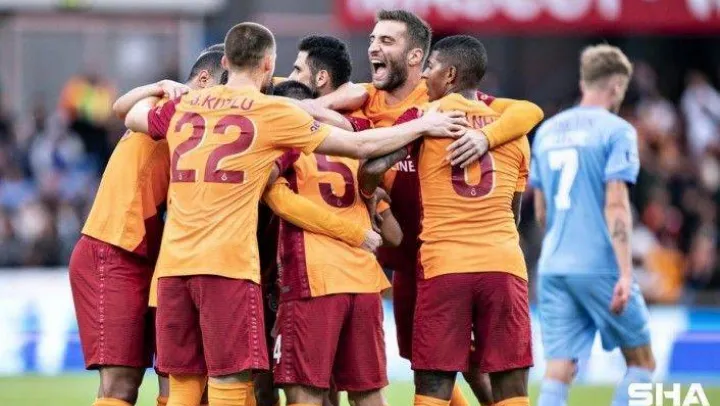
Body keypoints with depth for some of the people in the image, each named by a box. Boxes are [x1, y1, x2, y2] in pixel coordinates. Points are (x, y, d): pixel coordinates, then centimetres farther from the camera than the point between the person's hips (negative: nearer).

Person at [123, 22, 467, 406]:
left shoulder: (183, 106, 15)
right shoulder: (273, 112, 2)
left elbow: (132, 116, 35)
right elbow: (360, 145, 8)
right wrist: (423, 126, 21)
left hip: (173, 262, 5)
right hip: (227, 263, -5)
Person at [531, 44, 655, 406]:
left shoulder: (548, 130, 15)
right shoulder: (616, 130, -5)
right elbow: (615, 205, -14)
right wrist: (625, 274, -17)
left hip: (553, 267, 5)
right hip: (599, 265, -5)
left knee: (558, 371, 1)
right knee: (641, 362, 10)